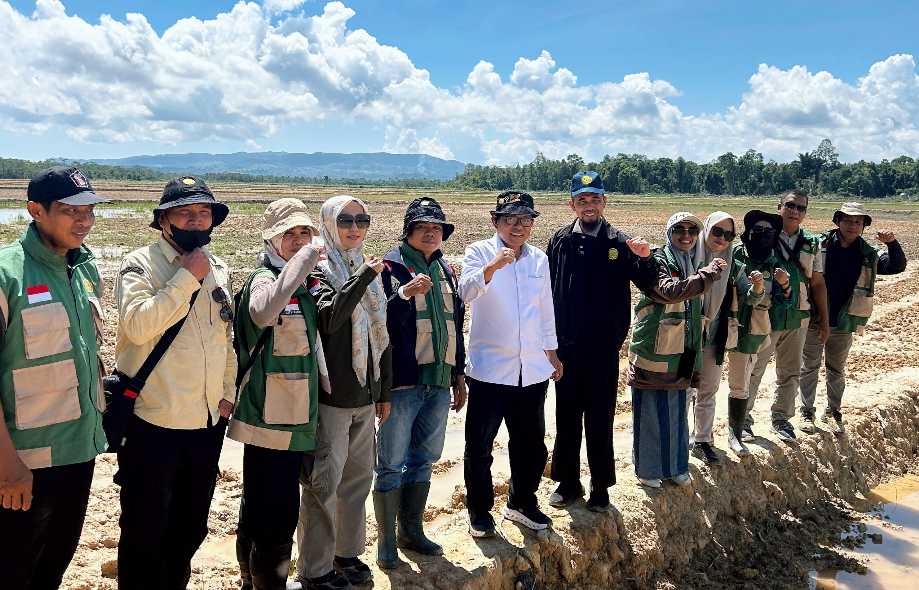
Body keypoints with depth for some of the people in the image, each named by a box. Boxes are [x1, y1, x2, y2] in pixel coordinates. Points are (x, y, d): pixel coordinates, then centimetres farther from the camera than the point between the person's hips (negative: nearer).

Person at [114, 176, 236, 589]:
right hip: (153, 421, -6)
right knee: (145, 532, 7)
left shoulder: (219, 270, 10)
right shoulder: (141, 265, -8)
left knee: (190, 530, 19)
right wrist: (188, 277, -21)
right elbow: (138, 325, -26)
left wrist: (227, 393, 12)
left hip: (208, 421, 6)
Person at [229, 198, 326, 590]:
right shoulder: (264, 278, -13)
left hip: (292, 416, 9)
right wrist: (303, 260, -33)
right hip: (270, 417, -9)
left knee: (260, 508, 21)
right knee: (277, 513, -6)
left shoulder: (302, 284, 13)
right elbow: (264, 312, -39)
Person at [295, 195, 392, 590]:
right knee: (324, 481, -1)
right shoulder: (319, 270, -6)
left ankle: (347, 553, 30)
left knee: (358, 476, 14)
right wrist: (364, 275, -27)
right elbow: (330, 317, -25)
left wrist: (384, 392, 15)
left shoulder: (371, 270, 13)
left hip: (364, 395, 7)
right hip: (330, 395, -7)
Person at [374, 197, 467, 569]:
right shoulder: (391, 266, -6)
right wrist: (404, 294, -33)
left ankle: (411, 531, 30)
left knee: (423, 460, 16)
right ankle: (386, 542, 14)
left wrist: (459, 375, 20)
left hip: (438, 383, 7)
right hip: (402, 382, -7)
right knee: (391, 465, 2)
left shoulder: (445, 271, 14)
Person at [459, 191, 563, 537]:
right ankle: (479, 511, 22)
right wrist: (492, 267, -40)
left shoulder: (539, 259, 9)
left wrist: (551, 351, 20)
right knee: (479, 446, 5)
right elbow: (466, 293, -24)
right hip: (489, 369, -4)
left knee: (531, 444, 15)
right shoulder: (480, 252, -5)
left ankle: (521, 503, 35)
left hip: (532, 370, 5)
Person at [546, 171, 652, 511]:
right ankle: (568, 483, 26)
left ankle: (600, 487, 23)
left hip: (603, 348, -1)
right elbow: (546, 289, 3)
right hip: (566, 346, 2)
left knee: (600, 422, 8)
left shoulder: (619, 243, -1)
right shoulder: (560, 241, 3)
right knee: (566, 419, 12)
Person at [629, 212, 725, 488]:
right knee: (650, 411, 3)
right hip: (653, 351, -7)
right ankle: (647, 468, 17)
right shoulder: (657, 261, -11)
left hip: (680, 354, 7)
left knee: (677, 411, 15)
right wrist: (709, 273, -24)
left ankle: (676, 465, 29)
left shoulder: (692, 264, 13)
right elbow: (671, 291, -31)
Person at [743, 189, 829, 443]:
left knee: (790, 373, 14)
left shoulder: (812, 244, 8)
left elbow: (818, 283, 13)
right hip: (766, 317, -4)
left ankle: (781, 418, 28)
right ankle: (743, 418, 15)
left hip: (798, 319, 5)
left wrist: (824, 319, 11)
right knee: (752, 371, 2)